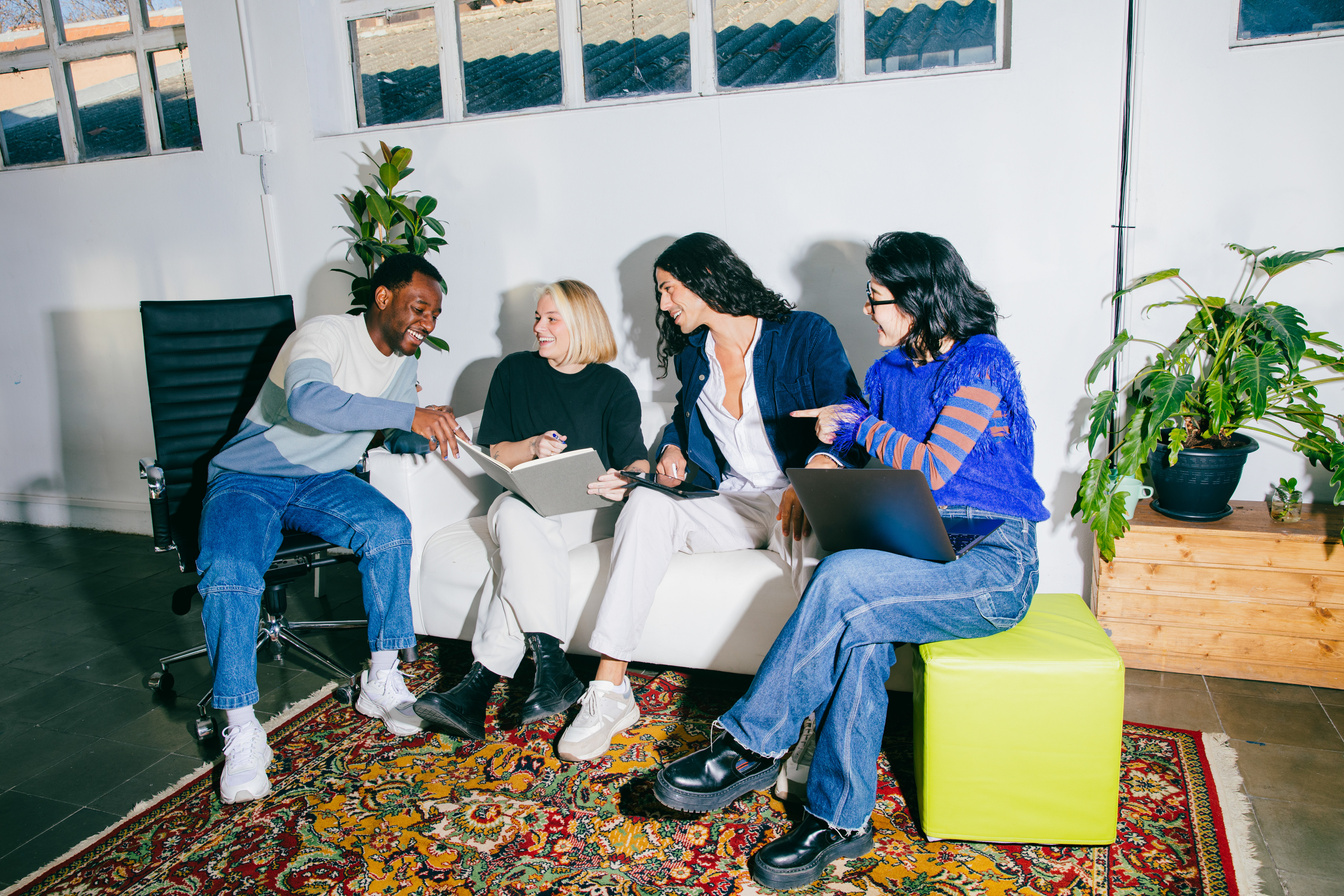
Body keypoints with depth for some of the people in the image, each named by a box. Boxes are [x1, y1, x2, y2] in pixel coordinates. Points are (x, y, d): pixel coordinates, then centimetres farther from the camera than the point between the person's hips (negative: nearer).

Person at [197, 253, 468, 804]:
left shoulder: (404, 361, 6)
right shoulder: (328, 334, -19)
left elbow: (398, 437, 19)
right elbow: (306, 401, -41)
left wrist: (426, 434, -7)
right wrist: (410, 414, -44)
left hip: (323, 480, 5)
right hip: (247, 479, -5)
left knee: (390, 528, -26)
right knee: (228, 575, -32)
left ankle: (381, 681, -14)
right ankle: (242, 734, -20)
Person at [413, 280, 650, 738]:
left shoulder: (614, 386, 6)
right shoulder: (515, 370, 12)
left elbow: (636, 464, -3)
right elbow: (497, 453, 11)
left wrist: (624, 481, -27)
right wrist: (534, 447, -11)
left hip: (590, 508, -2)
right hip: (525, 499, 2)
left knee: (524, 538, -34)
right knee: (514, 514, -35)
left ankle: (482, 679, -35)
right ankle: (552, 670, -42)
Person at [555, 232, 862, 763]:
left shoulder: (806, 334, -2)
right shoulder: (691, 354, 16)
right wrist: (672, 447, 11)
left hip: (797, 501, -4)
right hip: (732, 504, 5)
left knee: (811, 535, -40)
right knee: (646, 504, -24)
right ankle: (609, 692, -25)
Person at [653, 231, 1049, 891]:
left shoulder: (981, 361, -7)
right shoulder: (890, 368, 14)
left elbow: (931, 469, -17)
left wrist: (856, 423, -5)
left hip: (991, 566, -6)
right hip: (917, 551, 6)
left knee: (843, 579, -31)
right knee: (858, 633, -28)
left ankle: (750, 744, -18)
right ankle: (841, 818, -18)